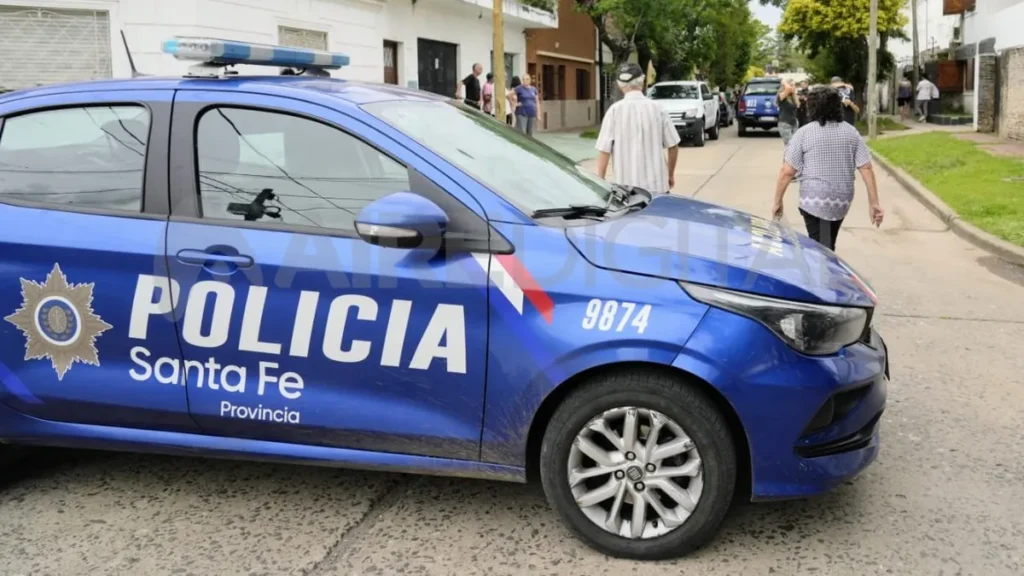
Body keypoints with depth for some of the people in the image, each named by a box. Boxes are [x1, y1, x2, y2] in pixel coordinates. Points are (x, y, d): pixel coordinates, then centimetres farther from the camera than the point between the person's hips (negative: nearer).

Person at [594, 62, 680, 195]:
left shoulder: (615, 111, -6)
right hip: (657, 185, 2)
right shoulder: (657, 108, 0)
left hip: (626, 186, -2)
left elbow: (604, 150, -8)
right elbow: (673, 146, 4)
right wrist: (670, 174, 19)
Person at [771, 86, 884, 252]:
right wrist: (874, 203, 1)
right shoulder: (852, 132, 4)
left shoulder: (803, 133, -7)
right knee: (827, 247, 21)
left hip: (814, 202, -5)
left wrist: (777, 202, 0)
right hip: (842, 202, 5)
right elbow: (866, 169, -1)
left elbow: (787, 172, -10)